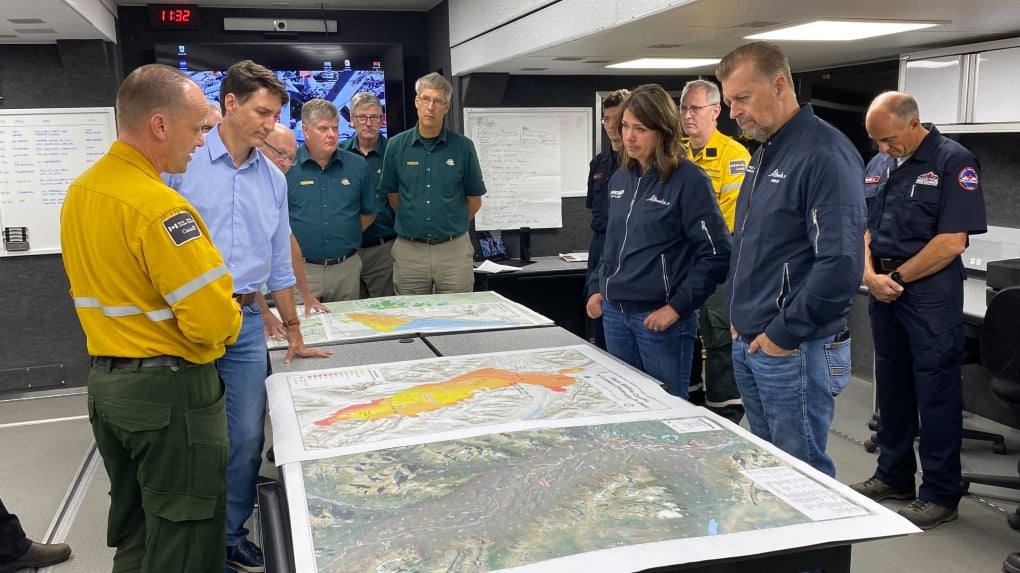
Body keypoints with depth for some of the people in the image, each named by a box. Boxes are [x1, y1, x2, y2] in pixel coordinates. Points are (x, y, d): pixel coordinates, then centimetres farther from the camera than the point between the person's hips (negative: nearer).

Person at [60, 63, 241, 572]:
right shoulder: (158, 206, -23)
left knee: (133, 526, 22)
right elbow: (212, 318, -25)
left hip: (104, 380, 9)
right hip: (168, 388, -9)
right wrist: (228, 326, -5)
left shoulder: (79, 192, 6)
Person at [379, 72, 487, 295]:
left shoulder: (463, 147, -2)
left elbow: (474, 200, 8)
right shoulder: (397, 146, 1)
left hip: (454, 250, 0)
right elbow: (393, 195, 12)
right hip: (409, 251, 1)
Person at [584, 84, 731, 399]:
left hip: (660, 318, -7)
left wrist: (678, 306, -16)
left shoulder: (689, 180, -12)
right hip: (614, 313, 7)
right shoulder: (620, 178, 10)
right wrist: (597, 288, 11)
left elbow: (717, 253, -15)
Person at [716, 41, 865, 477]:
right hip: (748, 344, 9)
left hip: (795, 351, -9)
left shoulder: (825, 154, -16)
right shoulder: (764, 153, 13)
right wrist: (739, 315, 13)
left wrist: (784, 334, -18)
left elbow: (841, 262, -24)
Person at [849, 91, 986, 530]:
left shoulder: (953, 161, -9)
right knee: (891, 387, 15)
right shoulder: (878, 165, 11)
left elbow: (952, 242, -15)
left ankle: (940, 495, 11)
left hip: (931, 294, -7)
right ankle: (894, 476, 28)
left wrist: (898, 277, -11)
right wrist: (870, 274, -5)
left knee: (936, 392, 0)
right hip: (884, 292, 7)